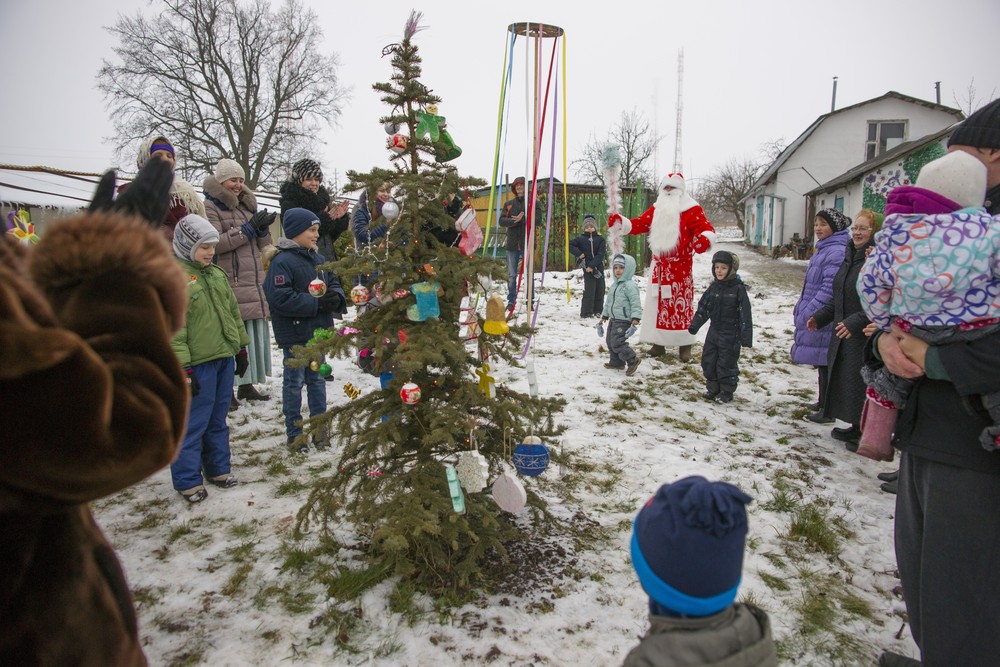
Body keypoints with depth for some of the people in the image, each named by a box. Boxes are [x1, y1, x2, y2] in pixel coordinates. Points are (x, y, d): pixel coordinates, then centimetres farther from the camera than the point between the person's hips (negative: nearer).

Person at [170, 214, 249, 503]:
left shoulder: (217, 274, 13)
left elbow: (233, 312, 20)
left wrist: (241, 348, 18)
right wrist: (182, 367, -19)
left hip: (224, 358, 7)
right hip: (198, 363, -7)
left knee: (218, 420, 18)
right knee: (192, 424, 2)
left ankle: (218, 468, 30)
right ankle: (188, 481, 13)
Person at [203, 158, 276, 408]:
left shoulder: (247, 205, 21)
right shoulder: (210, 207, 0)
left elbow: (262, 246, 21)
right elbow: (215, 243, -14)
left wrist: (263, 228, 0)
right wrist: (249, 228, -14)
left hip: (255, 282, 7)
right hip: (230, 284, -7)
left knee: (254, 333, 8)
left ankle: (247, 384, 18)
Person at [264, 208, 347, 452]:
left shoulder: (319, 260, 7)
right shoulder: (282, 261, -15)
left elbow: (334, 283, 15)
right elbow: (280, 297, -23)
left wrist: (336, 298, -8)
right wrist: (317, 304, -23)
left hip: (318, 331, 7)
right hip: (294, 333, -7)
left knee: (317, 379, 15)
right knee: (294, 382, 6)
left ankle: (319, 427, 28)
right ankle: (294, 432, 18)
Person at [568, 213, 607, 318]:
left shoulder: (600, 239, 4)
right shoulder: (581, 239, 5)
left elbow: (601, 254, -6)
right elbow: (569, 245, 1)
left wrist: (592, 265, -16)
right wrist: (579, 253, -10)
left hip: (599, 267, 2)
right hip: (587, 268, -2)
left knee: (600, 290, 7)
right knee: (589, 290, -8)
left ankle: (597, 311, 19)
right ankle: (586, 312, -3)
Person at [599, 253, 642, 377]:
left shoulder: (630, 285, -15)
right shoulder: (614, 284, 13)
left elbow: (636, 304, -20)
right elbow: (608, 303, 20)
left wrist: (634, 322, -27)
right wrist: (603, 319, 21)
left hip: (624, 321, -9)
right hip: (613, 319, 9)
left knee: (617, 342, -14)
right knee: (610, 341, 15)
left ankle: (633, 360, -2)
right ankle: (616, 362, 30)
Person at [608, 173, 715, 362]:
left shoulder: (691, 209, -6)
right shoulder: (656, 209, 13)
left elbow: (706, 228, -16)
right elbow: (638, 224, 10)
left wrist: (705, 239, -38)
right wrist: (620, 222, -6)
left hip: (680, 267, -6)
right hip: (659, 266, 6)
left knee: (681, 306, -5)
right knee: (657, 305, 9)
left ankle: (684, 346, 7)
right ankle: (658, 344, 20)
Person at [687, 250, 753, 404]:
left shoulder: (738, 288, -13)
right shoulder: (714, 287, 4)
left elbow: (745, 314, -13)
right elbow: (703, 307, 11)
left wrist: (746, 337, -15)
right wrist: (694, 325, 5)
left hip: (731, 334, -6)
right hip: (714, 331, 6)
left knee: (727, 363, 3)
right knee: (708, 361, 11)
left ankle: (727, 391, 19)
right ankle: (713, 388, 27)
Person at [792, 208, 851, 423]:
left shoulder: (837, 252, -18)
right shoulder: (823, 249, 15)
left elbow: (830, 288, -22)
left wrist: (809, 313, -20)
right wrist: (802, 309, 20)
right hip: (816, 316, 10)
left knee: (825, 364, -2)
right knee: (822, 364, 18)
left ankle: (827, 412, 7)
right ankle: (823, 403, 31)